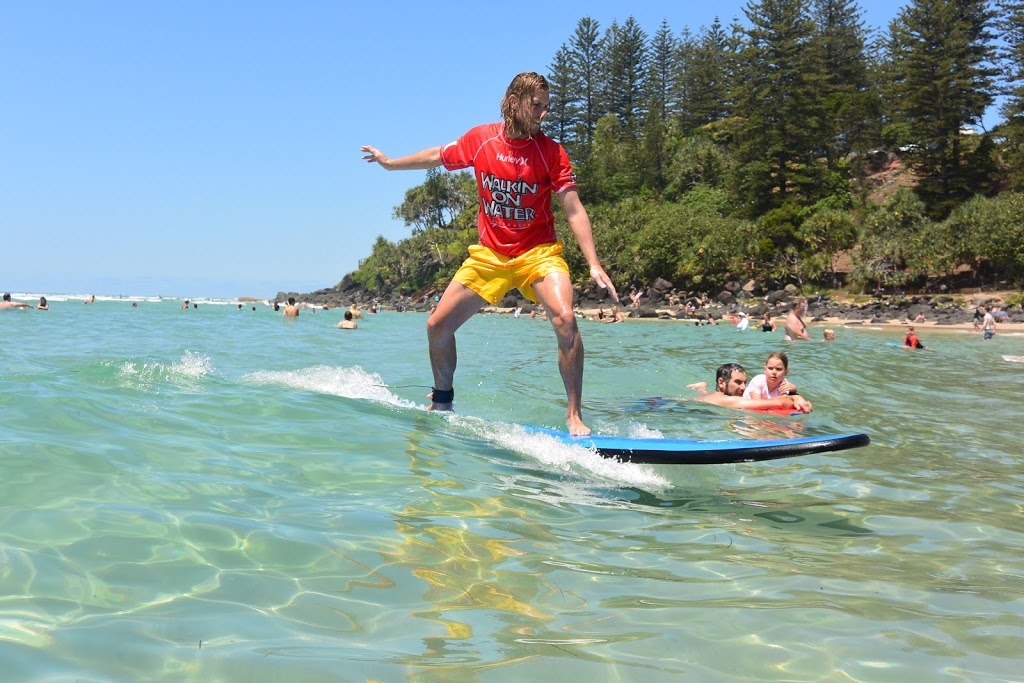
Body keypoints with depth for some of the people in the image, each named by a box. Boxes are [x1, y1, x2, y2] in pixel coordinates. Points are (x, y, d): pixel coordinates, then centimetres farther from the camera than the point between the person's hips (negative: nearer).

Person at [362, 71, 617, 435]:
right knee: (437, 326, 3)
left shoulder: (551, 151, -10)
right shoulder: (480, 139, -3)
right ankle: (442, 401, 28)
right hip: (489, 254, 3)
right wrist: (392, 163, 30)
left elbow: (574, 212, -13)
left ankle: (574, 416, -17)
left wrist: (594, 265, -23)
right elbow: (439, 156, 16)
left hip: (538, 252, -3)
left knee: (565, 319, -28)